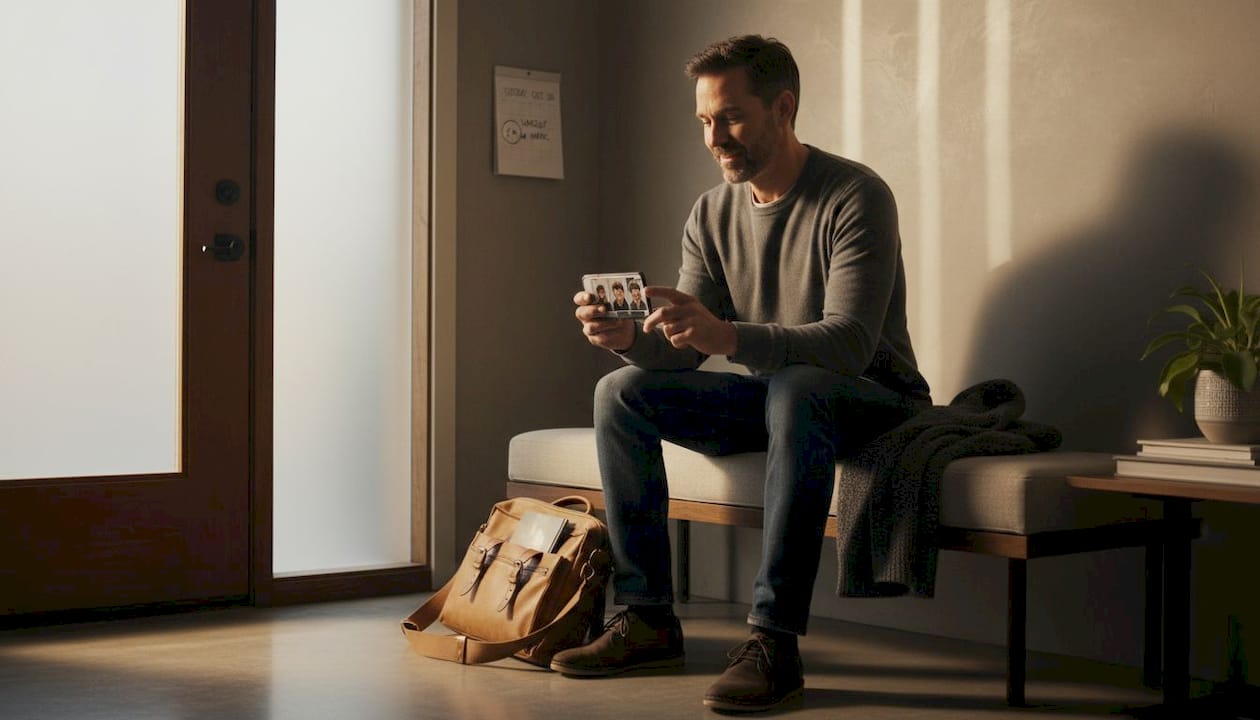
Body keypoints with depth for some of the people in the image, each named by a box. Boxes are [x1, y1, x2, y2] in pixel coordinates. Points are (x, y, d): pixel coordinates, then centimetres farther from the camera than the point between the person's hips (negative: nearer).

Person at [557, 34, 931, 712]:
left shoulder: (855, 196, -17)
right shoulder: (712, 213, 3)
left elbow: (850, 343, -29)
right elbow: (682, 351, -1)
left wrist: (727, 335, -44)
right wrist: (631, 338, -25)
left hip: (874, 399, -6)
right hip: (771, 395, 7)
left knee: (796, 389, -39)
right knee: (621, 390, -10)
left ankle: (773, 639, -39)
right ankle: (646, 618, -10)